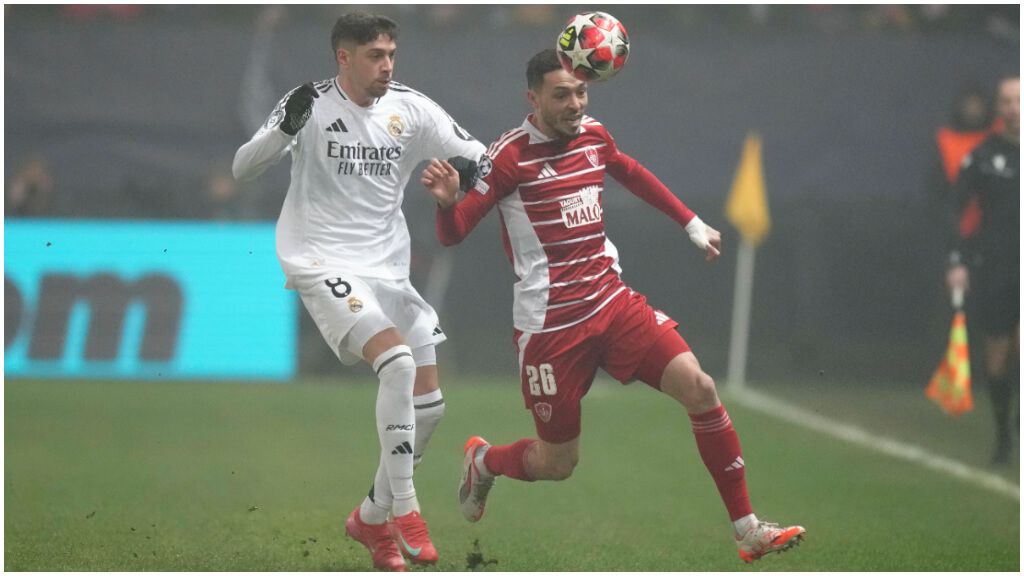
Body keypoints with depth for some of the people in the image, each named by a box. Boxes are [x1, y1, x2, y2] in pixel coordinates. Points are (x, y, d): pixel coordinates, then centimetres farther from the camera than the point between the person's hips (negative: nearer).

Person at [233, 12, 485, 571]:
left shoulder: (410, 108, 2)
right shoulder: (313, 104, -9)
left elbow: (479, 157, 4)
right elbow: (242, 168, -15)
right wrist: (287, 127, -33)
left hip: (388, 268, 6)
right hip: (324, 266, -6)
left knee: (428, 404, 4)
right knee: (398, 362, -27)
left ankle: (371, 517, 23)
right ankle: (404, 511, -20)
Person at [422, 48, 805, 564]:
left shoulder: (593, 136, 4)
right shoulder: (509, 155, -13)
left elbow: (633, 174, 27)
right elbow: (452, 235, -15)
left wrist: (692, 223, 29)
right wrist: (447, 201, -37)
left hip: (612, 302, 5)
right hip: (550, 324, -5)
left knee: (698, 387, -14)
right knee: (557, 464, 3)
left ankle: (747, 531, -7)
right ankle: (481, 460, 39)